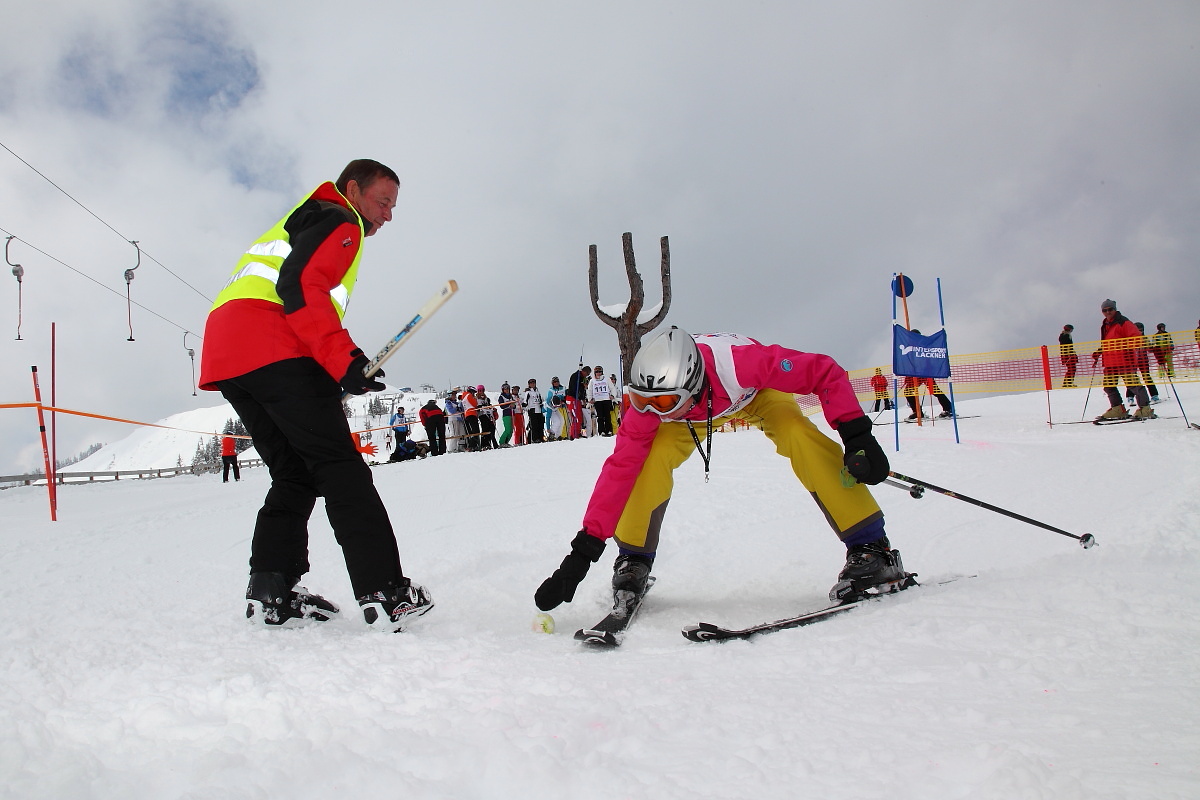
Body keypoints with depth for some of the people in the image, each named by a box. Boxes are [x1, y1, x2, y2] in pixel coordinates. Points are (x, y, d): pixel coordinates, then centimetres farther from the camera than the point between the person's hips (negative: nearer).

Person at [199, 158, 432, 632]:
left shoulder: (293, 225, 37)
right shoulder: (339, 222, 6)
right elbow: (302, 285, -13)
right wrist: (344, 359, -22)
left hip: (223, 357, 9)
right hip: (274, 353, -9)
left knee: (294, 474, 12)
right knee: (341, 468, -11)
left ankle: (272, 591, 4)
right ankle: (385, 593, -16)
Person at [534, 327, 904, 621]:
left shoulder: (739, 361, -44)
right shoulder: (648, 406, -34)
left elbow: (826, 373, -34)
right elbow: (620, 469, -29)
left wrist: (857, 436, -41)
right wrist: (585, 548, -31)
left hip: (756, 391, -1)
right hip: (694, 414, 2)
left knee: (800, 436, -30)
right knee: (652, 457, -25)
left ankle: (871, 548, -19)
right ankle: (633, 561, -3)